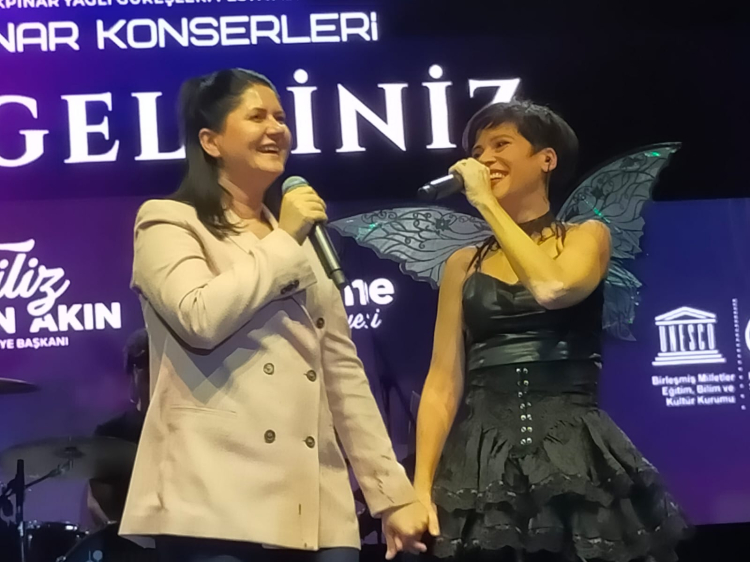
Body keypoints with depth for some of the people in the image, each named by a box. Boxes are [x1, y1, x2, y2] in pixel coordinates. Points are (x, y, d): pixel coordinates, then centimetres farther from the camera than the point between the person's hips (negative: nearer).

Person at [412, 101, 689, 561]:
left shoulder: (587, 236, 7)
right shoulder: (464, 264, 13)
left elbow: (552, 289, -16)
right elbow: (444, 380, 7)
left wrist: (485, 201, -7)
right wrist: (422, 484, -4)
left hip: (573, 455, -2)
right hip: (482, 463, 2)